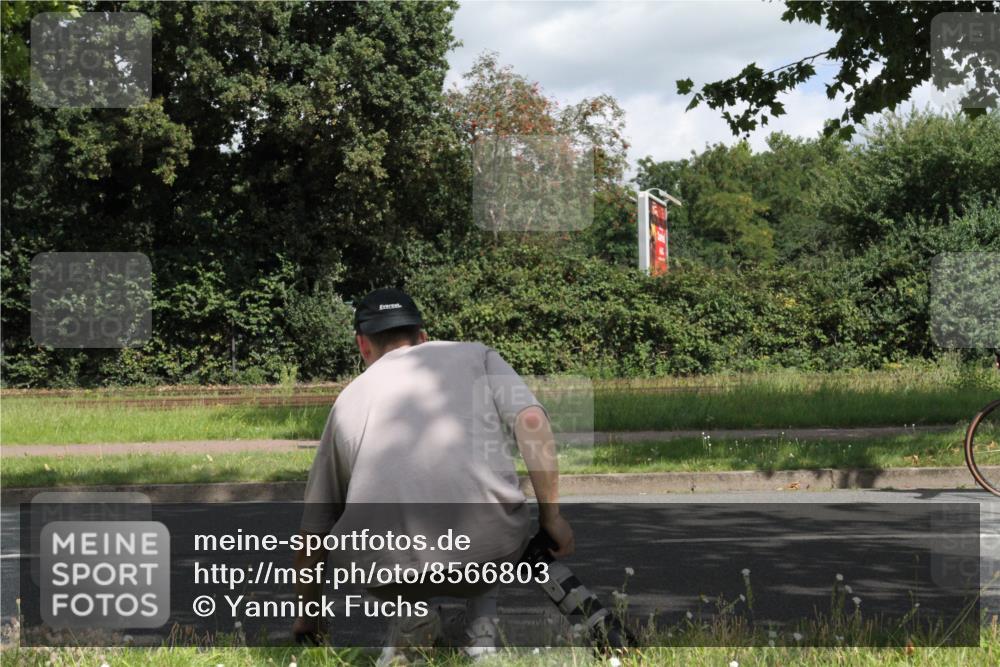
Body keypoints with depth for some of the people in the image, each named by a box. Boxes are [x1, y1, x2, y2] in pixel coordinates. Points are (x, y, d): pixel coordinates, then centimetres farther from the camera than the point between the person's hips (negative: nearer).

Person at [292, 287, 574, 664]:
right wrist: (551, 516, 8)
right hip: (488, 550, -1)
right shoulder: (475, 355, 21)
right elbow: (531, 421, 1)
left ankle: (410, 616, 13)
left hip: (389, 572, 1)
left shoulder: (349, 397, 25)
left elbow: (313, 527, 31)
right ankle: (482, 632, 17)